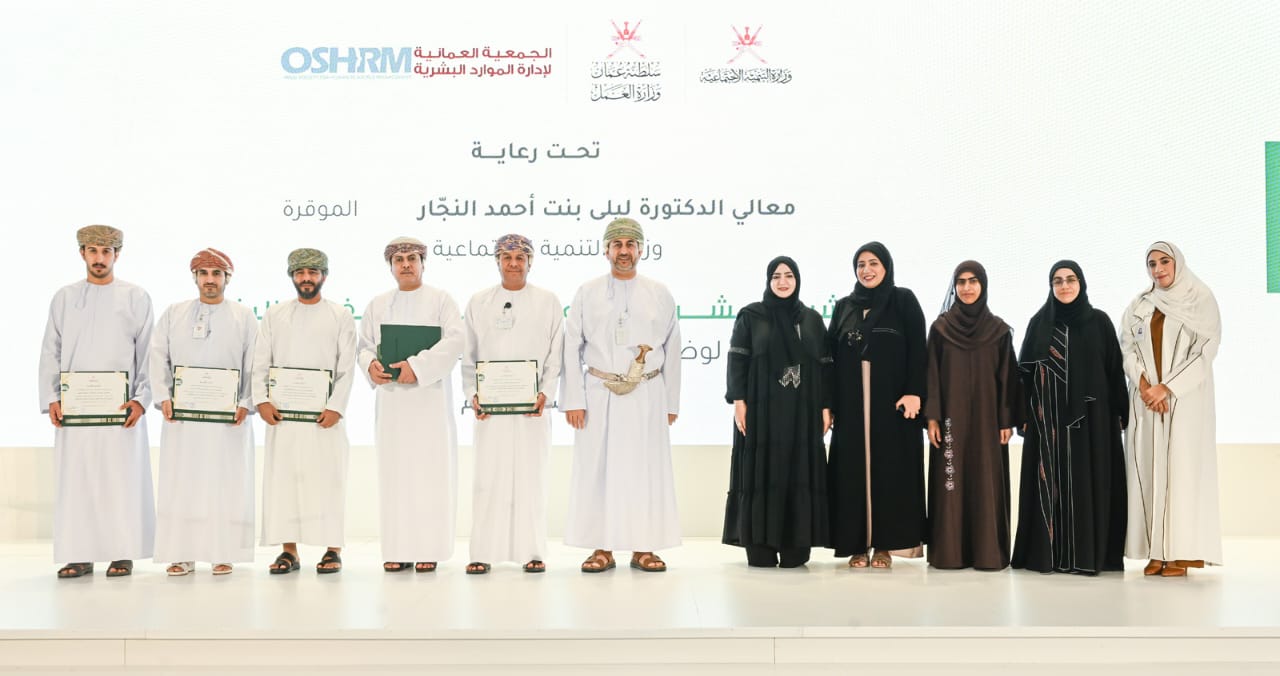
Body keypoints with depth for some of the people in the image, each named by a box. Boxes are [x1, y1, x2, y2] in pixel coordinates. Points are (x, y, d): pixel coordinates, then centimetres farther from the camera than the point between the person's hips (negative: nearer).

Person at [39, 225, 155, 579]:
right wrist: (51, 398, -2)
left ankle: (123, 554, 4)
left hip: (121, 406, -2)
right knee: (74, 479, 1)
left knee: (121, 479, -2)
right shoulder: (64, 298, 11)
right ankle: (79, 555, 7)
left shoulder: (136, 298, 5)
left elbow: (147, 353, 1)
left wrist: (141, 399, -9)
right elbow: (50, 353, 10)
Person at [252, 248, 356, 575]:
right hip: (282, 413, 2)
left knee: (327, 478, -1)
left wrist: (336, 407, -11)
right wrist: (262, 401, -7)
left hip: (324, 413, -2)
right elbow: (260, 363, 7)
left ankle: (333, 549, 6)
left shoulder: (340, 316, 5)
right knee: (283, 477, 2)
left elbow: (347, 368, -1)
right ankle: (289, 550, 8)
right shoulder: (274, 315, 10)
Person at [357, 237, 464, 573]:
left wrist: (417, 365, -21)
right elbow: (364, 344, 12)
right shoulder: (377, 305, 14)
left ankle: (429, 549, 1)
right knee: (394, 472, 3)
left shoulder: (441, 300, 2)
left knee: (430, 471, -3)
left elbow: (454, 341, -11)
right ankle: (398, 549, 8)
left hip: (430, 398, -3)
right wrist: (371, 364, -11)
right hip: (391, 398, 3)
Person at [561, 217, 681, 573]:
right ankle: (602, 548, 8)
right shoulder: (587, 294, 4)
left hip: (646, 396, 0)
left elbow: (672, 351, 9)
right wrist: (573, 400, -4)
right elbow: (572, 349, 3)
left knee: (646, 469, 1)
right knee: (596, 469, 0)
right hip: (598, 394, 0)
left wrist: (671, 402, 6)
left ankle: (643, 548, 9)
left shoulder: (660, 295, 6)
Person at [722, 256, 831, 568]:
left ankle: (795, 548, 5)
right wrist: (738, 400, -12)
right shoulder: (750, 316, 4)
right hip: (761, 409, -2)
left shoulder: (812, 319, 11)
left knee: (799, 474, 1)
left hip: (801, 411, 2)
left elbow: (824, 365, 9)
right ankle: (760, 548, 0)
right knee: (761, 474, -3)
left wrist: (825, 406, 1)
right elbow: (737, 359, -2)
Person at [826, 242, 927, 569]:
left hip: (891, 399, -3)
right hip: (851, 401, 3)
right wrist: (828, 402, 2)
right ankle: (857, 543, 6)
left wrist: (914, 393, -15)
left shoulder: (904, 300, 3)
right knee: (854, 469, 1)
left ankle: (885, 543, 4)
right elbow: (831, 354, 9)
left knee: (889, 466, -1)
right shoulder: (844, 306, 13)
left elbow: (917, 349, -5)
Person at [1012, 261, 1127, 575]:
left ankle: (1089, 553, 4)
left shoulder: (1099, 321, 4)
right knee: (1051, 483, 1)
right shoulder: (1039, 322, 6)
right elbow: (1026, 372, 5)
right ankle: (1048, 552, 5)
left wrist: (1119, 412, -2)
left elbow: (1114, 369, 3)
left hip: (1090, 415, -1)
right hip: (1048, 417, 1)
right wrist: (1025, 414, -1)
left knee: (1088, 482, -1)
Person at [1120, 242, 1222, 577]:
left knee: (1182, 465, -7)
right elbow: (1127, 347, 5)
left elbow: (1206, 350, -7)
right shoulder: (1139, 305, 12)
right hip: (1146, 399, 4)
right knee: (1148, 467, -1)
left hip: (1185, 398, -4)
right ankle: (1156, 550, 1)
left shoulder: (1201, 300, 0)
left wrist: (1167, 387, -13)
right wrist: (1143, 385, -12)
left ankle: (1182, 551, -6)